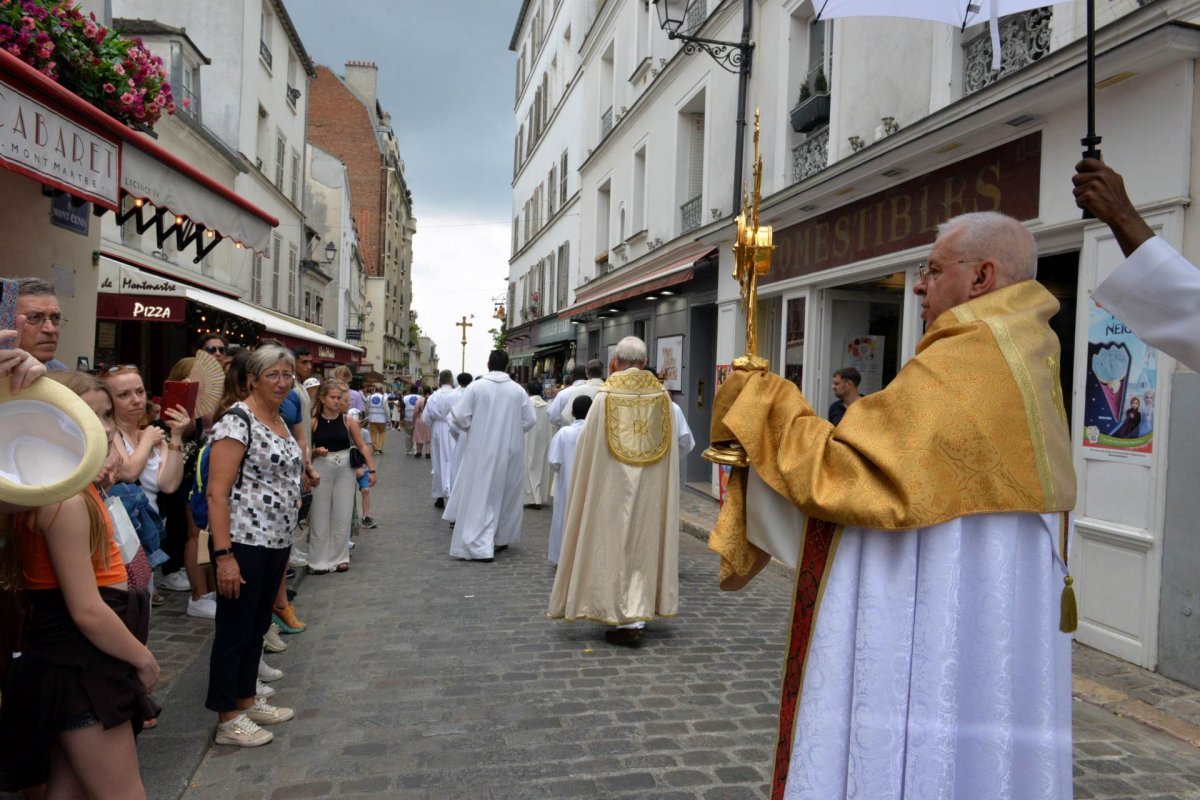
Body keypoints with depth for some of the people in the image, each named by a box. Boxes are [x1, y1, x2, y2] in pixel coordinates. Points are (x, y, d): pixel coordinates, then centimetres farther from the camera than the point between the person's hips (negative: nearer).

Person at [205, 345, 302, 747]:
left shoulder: (280, 422, 11)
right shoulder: (237, 420, -15)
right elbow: (217, 491, -19)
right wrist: (224, 555, -23)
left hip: (277, 542, 8)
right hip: (243, 543, -8)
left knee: (258, 625, 19)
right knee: (235, 630, 4)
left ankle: (248, 700, 34)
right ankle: (227, 719, 17)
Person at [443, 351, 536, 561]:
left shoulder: (476, 386, -8)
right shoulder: (518, 390, -3)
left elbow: (458, 416, -10)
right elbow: (530, 419, -2)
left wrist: (471, 429, 9)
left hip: (481, 450, -2)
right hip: (509, 451, 2)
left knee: (479, 495, 0)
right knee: (505, 494, 17)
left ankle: (480, 546, -7)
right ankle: (501, 538, 28)